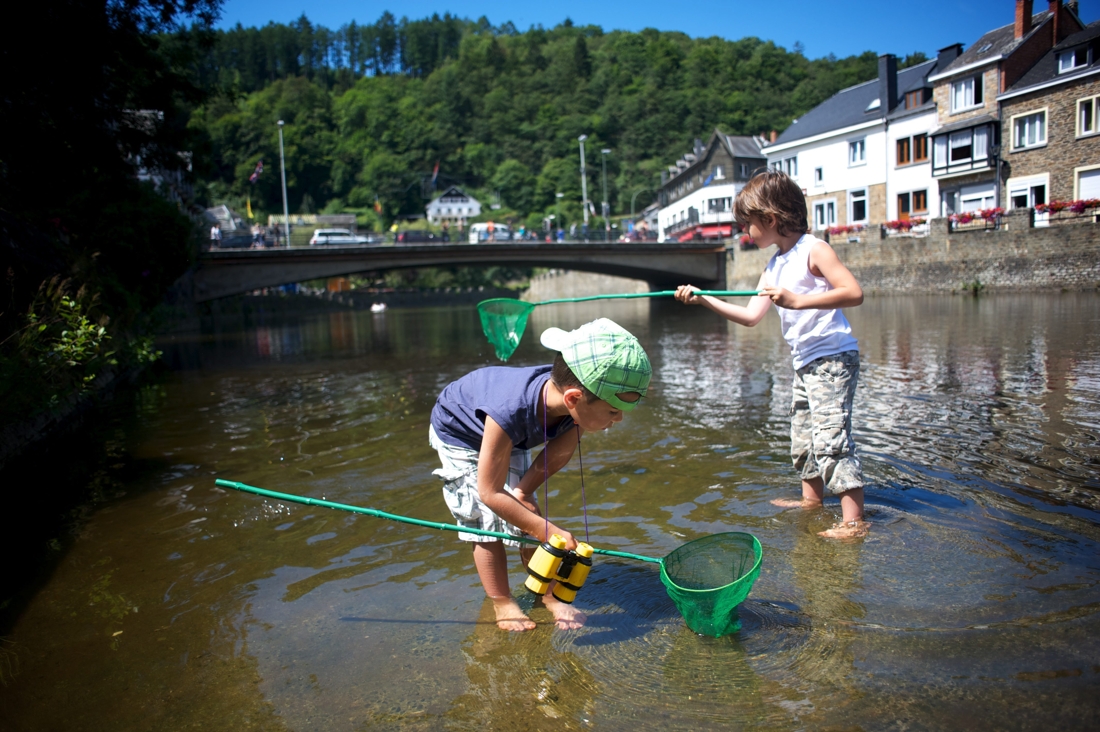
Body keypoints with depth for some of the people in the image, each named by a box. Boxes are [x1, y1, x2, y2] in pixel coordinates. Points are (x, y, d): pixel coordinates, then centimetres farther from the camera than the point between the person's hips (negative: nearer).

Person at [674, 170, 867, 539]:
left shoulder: (814, 250, -10)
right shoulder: (774, 266, 14)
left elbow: (854, 292, -21)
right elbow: (750, 316, 11)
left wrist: (797, 301, -28)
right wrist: (704, 300, 4)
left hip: (833, 359, -9)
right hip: (804, 363, 9)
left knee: (830, 436, -13)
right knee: (802, 435, 17)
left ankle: (853, 520, -9)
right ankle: (811, 499, 32)